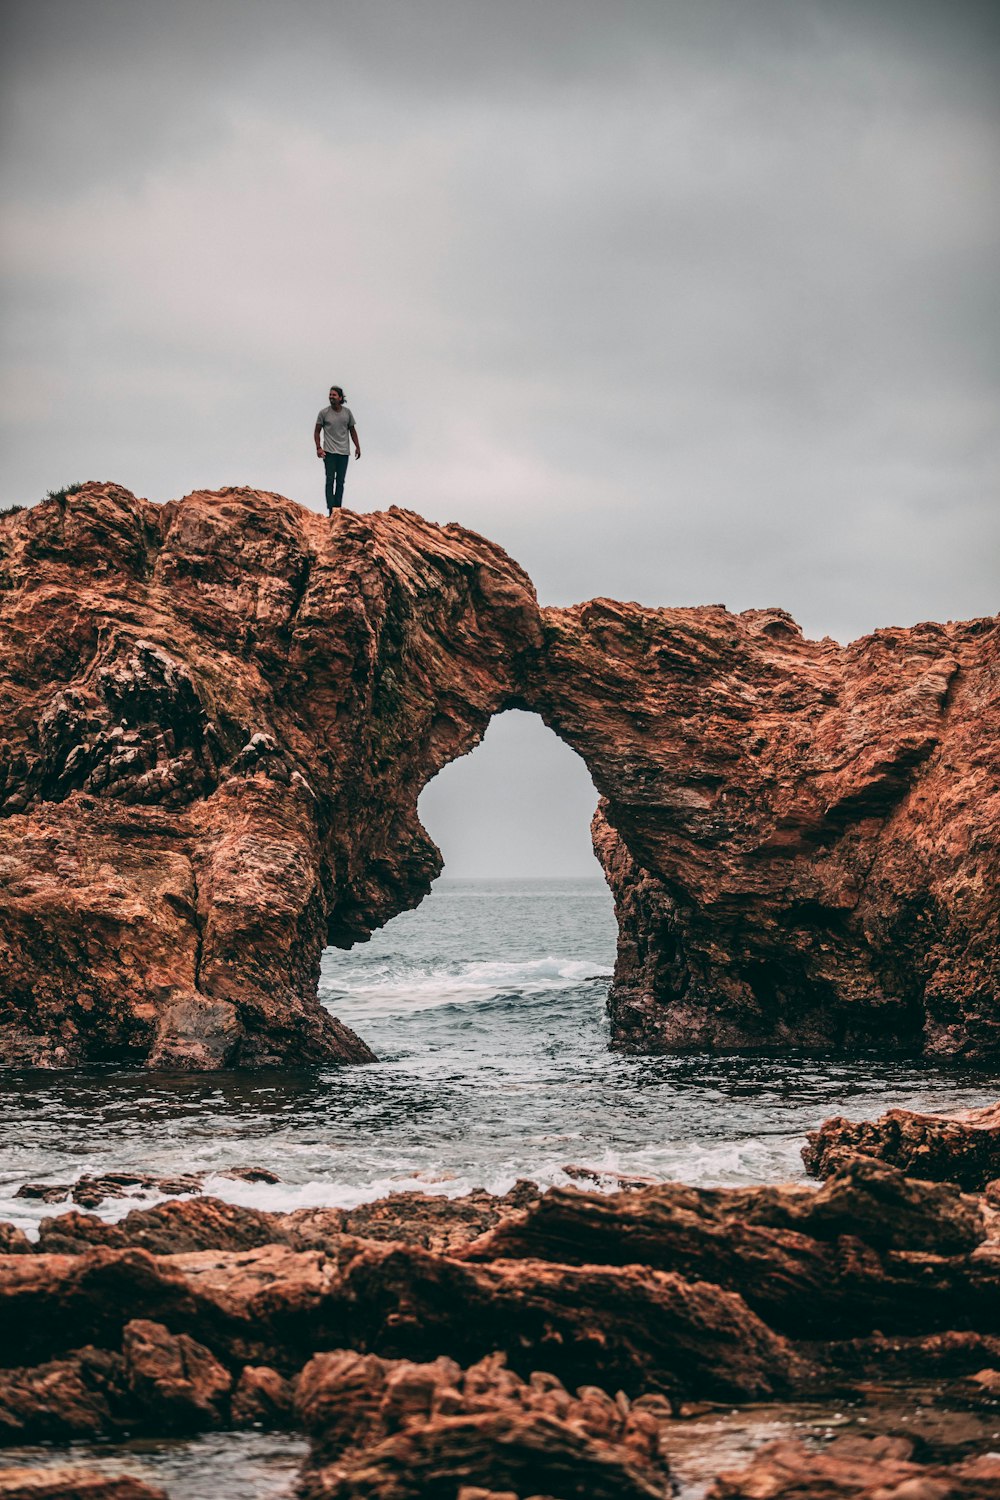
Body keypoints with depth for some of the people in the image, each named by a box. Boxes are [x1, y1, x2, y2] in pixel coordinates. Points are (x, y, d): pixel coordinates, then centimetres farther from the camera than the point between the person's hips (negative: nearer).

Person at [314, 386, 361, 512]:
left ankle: (338, 508, 9)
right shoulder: (324, 413, -1)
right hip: (329, 452, -3)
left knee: (340, 481, 5)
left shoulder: (347, 412, 6)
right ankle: (331, 510, -10)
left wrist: (357, 447, 10)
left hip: (344, 452, 3)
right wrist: (318, 448, -8)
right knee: (330, 480, -7)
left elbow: (352, 430, 16)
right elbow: (317, 431, 3)